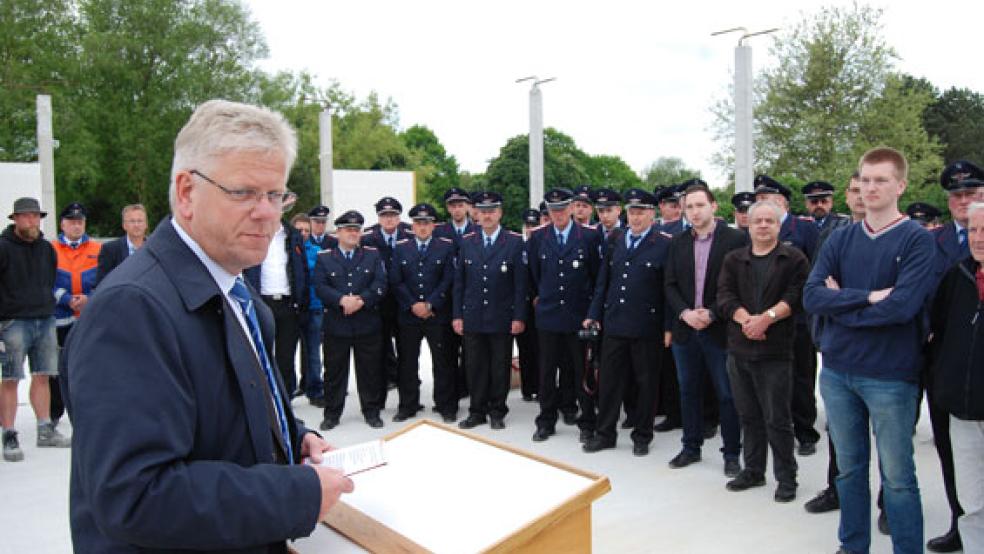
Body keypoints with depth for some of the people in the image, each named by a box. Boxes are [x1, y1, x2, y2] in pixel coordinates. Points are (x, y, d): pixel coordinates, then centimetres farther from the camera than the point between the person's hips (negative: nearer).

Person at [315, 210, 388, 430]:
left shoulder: (373, 255, 8)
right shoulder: (324, 257, 6)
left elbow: (380, 284, -2)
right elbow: (320, 286, -4)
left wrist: (361, 300, -17)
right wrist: (342, 300, -20)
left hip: (367, 324, 1)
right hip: (335, 324, 0)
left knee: (370, 369, 7)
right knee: (334, 371, 7)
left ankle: (371, 410, 21)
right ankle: (332, 413, 20)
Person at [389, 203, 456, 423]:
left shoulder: (446, 246, 3)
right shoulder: (401, 248, 9)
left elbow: (448, 280, -4)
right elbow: (396, 281, 2)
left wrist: (430, 305, -11)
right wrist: (413, 305, -9)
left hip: (438, 315, -2)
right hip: (408, 315, 2)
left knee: (442, 361, 3)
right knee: (408, 362, 8)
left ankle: (446, 406, 14)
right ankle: (408, 405, 20)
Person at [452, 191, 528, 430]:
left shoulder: (515, 242, -3)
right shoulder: (466, 242, 6)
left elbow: (520, 283, -4)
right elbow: (459, 281, 7)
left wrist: (519, 317, -8)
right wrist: (457, 315, 2)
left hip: (502, 318, -2)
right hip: (472, 318, 2)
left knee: (500, 367, 7)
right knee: (475, 367, 8)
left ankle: (497, 411, 22)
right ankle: (477, 412, 21)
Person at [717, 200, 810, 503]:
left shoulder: (795, 259, 3)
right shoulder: (733, 259, 12)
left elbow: (796, 296, -9)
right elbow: (725, 295, 0)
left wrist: (767, 317, -20)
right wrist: (745, 318, -16)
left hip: (775, 351, -4)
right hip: (739, 349, 4)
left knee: (777, 418, 0)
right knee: (748, 415, 13)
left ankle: (786, 477, 15)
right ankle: (753, 471, 26)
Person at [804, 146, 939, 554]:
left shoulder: (917, 241, -7)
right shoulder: (840, 240, 5)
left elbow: (901, 305, -20)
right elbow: (812, 295, -6)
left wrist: (840, 304, -9)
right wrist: (867, 297, -17)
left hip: (889, 375, -4)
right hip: (837, 371, 4)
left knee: (898, 476, 7)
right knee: (850, 468, 16)